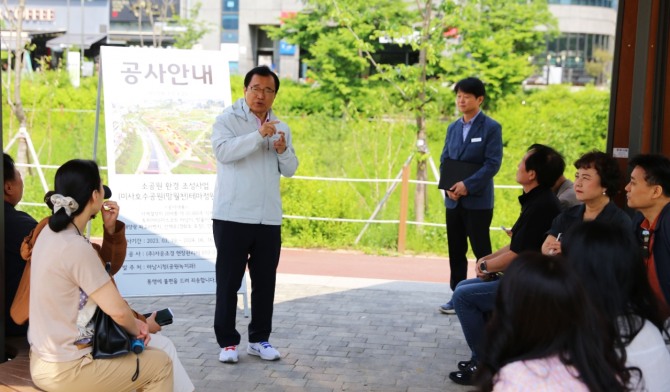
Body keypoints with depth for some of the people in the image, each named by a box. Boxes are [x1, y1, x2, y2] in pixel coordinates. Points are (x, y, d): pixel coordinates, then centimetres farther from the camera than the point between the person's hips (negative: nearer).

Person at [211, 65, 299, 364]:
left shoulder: (281, 128, 14)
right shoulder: (228, 119, -2)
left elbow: (290, 170, 13)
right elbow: (223, 151, -20)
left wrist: (284, 151, -8)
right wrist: (258, 135, -28)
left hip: (269, 218, 5)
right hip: (232, 216, -5)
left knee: (265, 282, 9)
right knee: (228, 282, 2)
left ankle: (259, 339, 21)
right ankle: (227, 342, 11)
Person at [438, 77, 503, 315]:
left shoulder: (491, 128, -6)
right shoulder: (453, 128, 13)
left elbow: (493, 163, -13)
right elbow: (445, 160, 11)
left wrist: (467, 185, -20)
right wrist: (448, 187, -6)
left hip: (478, 200, -6)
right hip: (453, 200, 6)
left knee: (481, 250, -1)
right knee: (456, 251, 10)